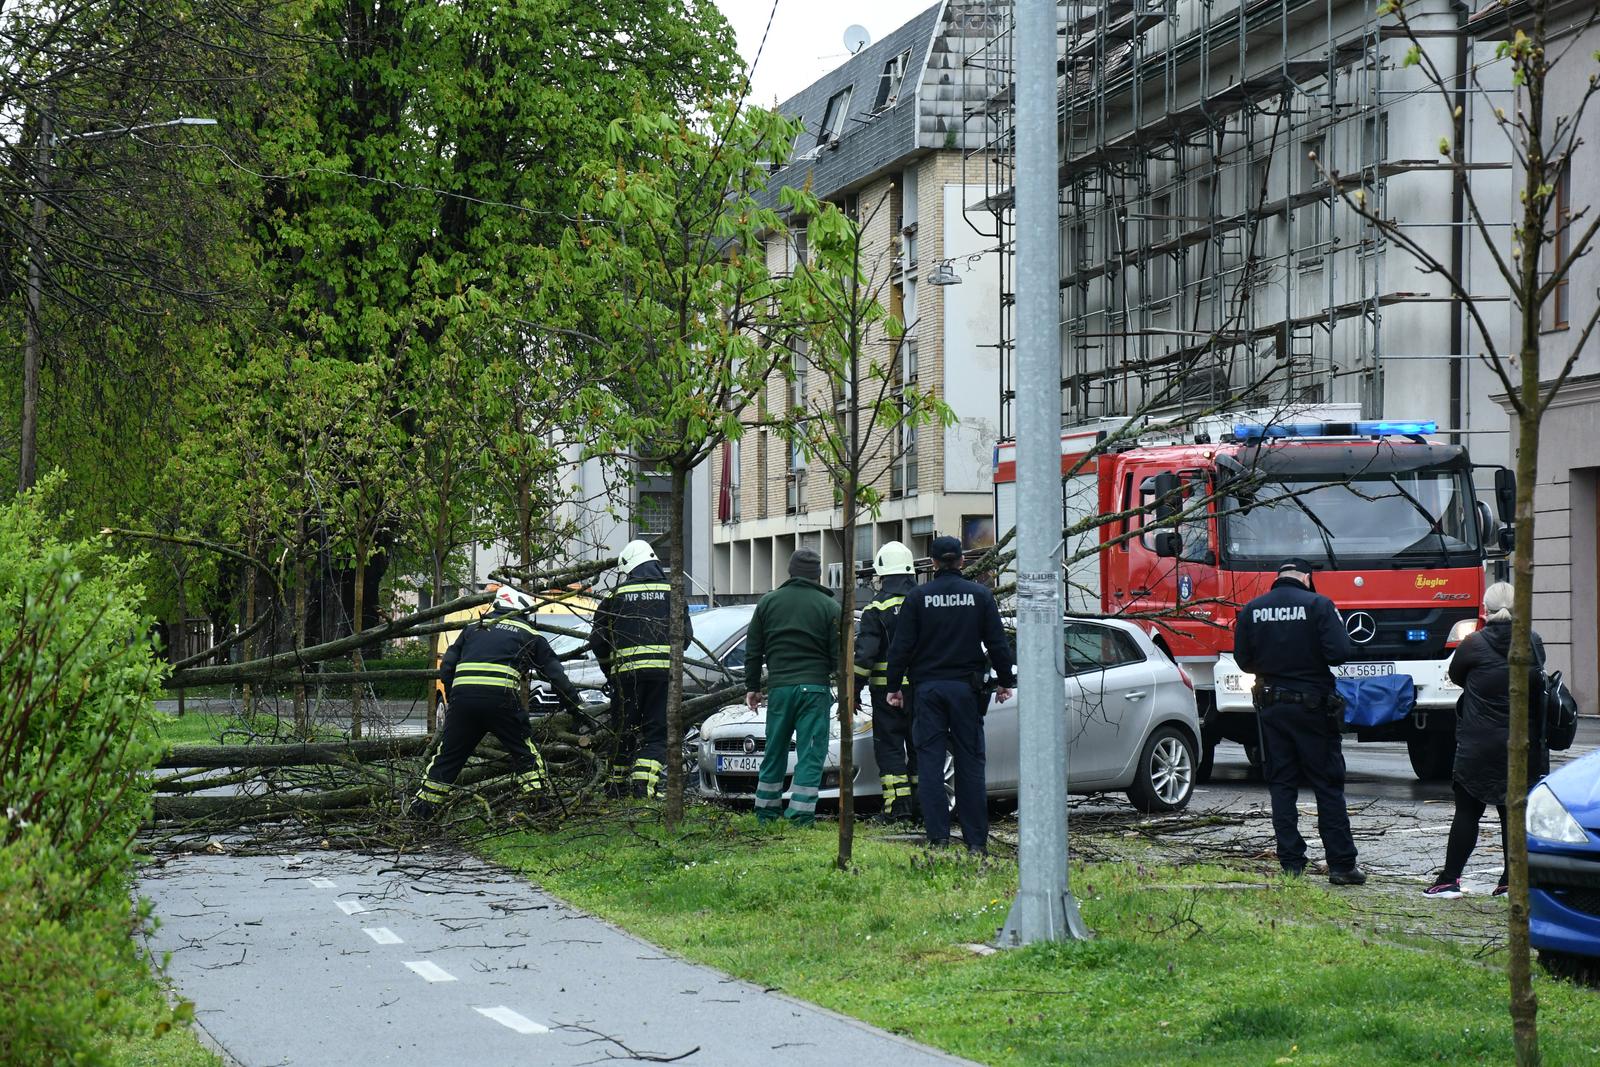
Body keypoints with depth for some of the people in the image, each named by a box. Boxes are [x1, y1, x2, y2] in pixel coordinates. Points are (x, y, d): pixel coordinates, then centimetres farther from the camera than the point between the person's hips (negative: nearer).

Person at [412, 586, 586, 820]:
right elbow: (556, 675, 18)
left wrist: (451, 700, 32)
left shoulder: (474, 627, 26)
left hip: (462, 695, 3)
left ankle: (422, 808, 15)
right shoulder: (529, 635, 18)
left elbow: (446, 669, 22)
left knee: (448, 754, 14)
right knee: (525, 751, 14)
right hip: (501, 696, -3)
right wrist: (577, 706, 26)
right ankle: (536, 803, 9)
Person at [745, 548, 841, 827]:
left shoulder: (768, 602, 8)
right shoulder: (830, 607, -1)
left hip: (779, 687, 3)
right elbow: (839, 655, -2)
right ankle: (800, 814, -8)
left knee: (775, 752, 13)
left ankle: (766, 811, 18)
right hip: (815, 687, -3)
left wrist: (752, 686, 18)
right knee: (811, 753, -1)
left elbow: (753, 650, 10)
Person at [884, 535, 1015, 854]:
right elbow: (998, 644, 4)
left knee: (930, 761, 2)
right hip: (965, 688, 1)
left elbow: (901, 647, -1)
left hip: (927, 687, -1)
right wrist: (1006, 681, 14)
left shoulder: (917, 597, -1)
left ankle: (938, 835, -4)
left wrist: (893, 686, 7)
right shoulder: (980, 596, 1)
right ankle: (976, 839, 3)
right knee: (970, 762, 5)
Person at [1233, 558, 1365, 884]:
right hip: (1313, 705, -3)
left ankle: (1291, 864, 5)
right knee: (1328, 786, 3)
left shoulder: (1251, 610, 2)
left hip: (1271, 706, 3)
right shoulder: (1318, 605, -9)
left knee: (1282, 786, 9)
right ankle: (1341, 865, 3)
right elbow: (1340, 653, -17)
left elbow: (1243, 660, 5)